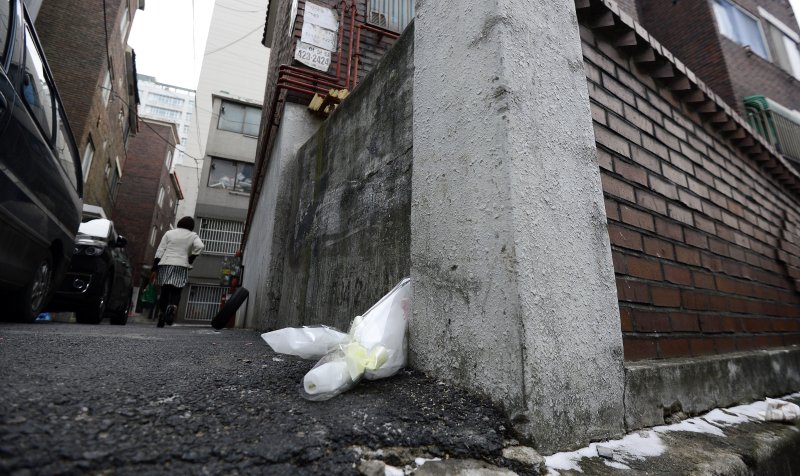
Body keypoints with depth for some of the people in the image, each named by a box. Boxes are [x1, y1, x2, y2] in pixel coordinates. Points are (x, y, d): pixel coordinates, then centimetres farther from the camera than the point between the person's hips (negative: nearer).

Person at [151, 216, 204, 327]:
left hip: (165, 265, 2)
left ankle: (161, 319, 13)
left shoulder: (169, 233, 13)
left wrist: (154, 268, 7)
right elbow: (200, 246, -11)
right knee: (176, 292, 2)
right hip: (181, 266, -2)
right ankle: (172, 307, -27)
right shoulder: (193, 236, 8)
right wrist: (190, 260, 0)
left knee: (164, 291, 10)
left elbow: (159, 251, 8)